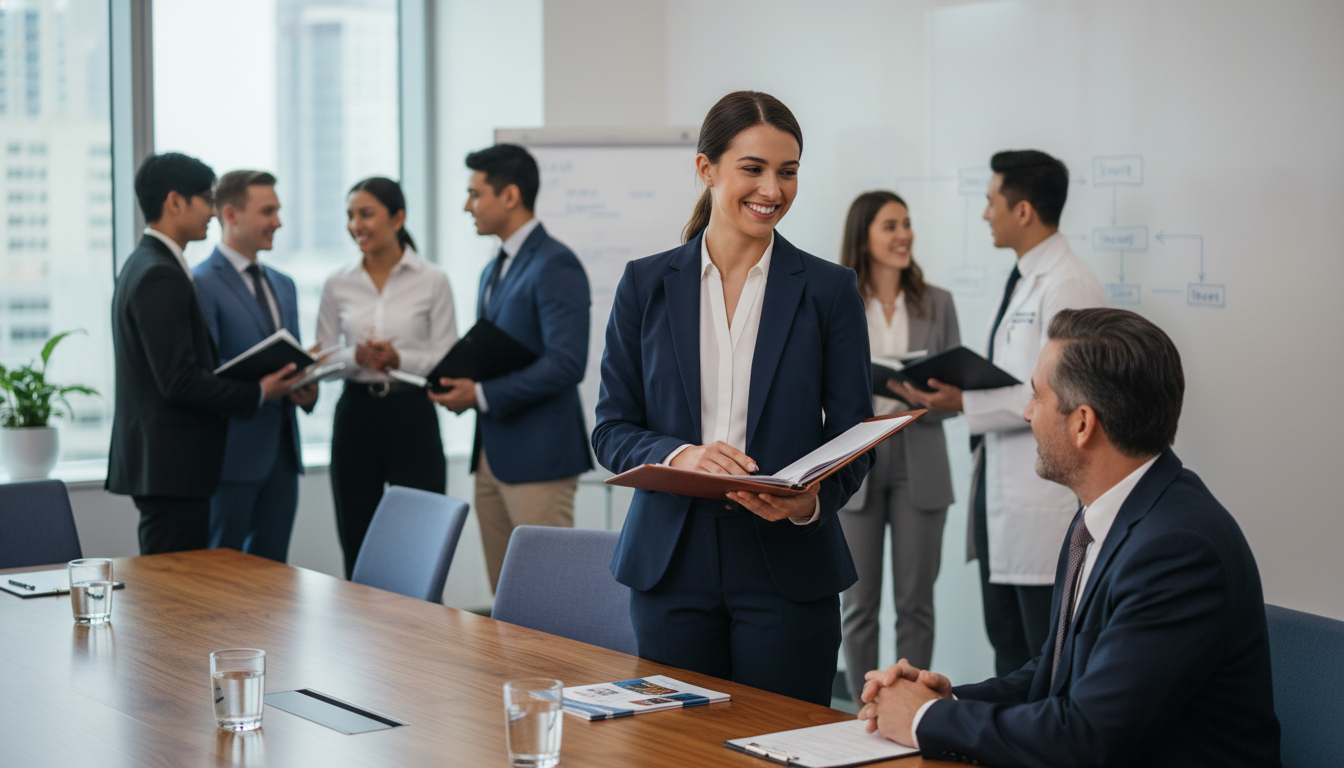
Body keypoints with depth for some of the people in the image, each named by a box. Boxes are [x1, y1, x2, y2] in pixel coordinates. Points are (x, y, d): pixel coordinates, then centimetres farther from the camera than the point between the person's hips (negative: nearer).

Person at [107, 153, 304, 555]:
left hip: (156, 463, 11)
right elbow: (179, 380, -21)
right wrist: (258, 393, -11)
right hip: (172, 465, -11)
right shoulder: (161, 276, -16)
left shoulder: (142, 265, 17)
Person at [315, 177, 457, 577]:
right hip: (356, 414, 3)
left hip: (412, 414, -3)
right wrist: (356, 357, -12)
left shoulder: (432, 281, -2)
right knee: (356, 549, 6)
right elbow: (321, 360, 9)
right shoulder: (338, 284, 6)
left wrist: (399, 359, -19)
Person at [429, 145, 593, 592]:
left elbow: (566, 363, -22)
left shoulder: (555, 265, -12)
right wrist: (461, 387, 3)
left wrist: (483, 395, -18)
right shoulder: (494, 271, 18)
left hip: (538, 455, -9)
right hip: (493, 453, 9)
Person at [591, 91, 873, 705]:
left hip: (788, 568, -1)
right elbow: (611, 430, 4)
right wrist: (679, 456, -16)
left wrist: (811, 500, -18)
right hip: (671, 564, 1)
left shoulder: (828, 290, 3)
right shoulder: (647, 284, 5)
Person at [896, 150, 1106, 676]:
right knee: (1006, 644, 16)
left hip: (1043, 501, -10)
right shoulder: (1022, 281, 17)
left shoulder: (1068, 287, -15)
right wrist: (951, 390, 8)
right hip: (999, 489, 10)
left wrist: (967, 404, -21)